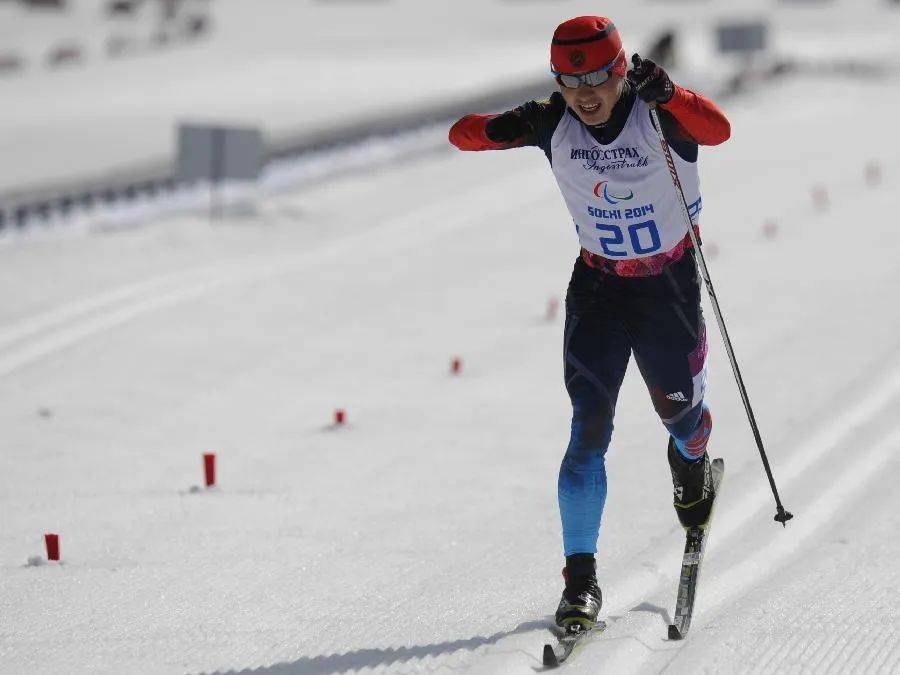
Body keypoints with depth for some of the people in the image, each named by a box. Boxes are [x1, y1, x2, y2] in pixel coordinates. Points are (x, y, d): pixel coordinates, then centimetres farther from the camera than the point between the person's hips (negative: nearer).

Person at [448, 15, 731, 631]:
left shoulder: (661, 114, -21)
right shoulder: (554, 124, -12)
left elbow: (717, 130, -41)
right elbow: (462, 135, -13)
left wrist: (666, 95, -58)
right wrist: (499, 130, -35)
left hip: (670, 280, -1)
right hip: (599, 284, 1)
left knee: (676, 405, 14)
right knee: (589, 427, -11)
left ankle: (691, 461, 53)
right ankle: (581, 577, -12)